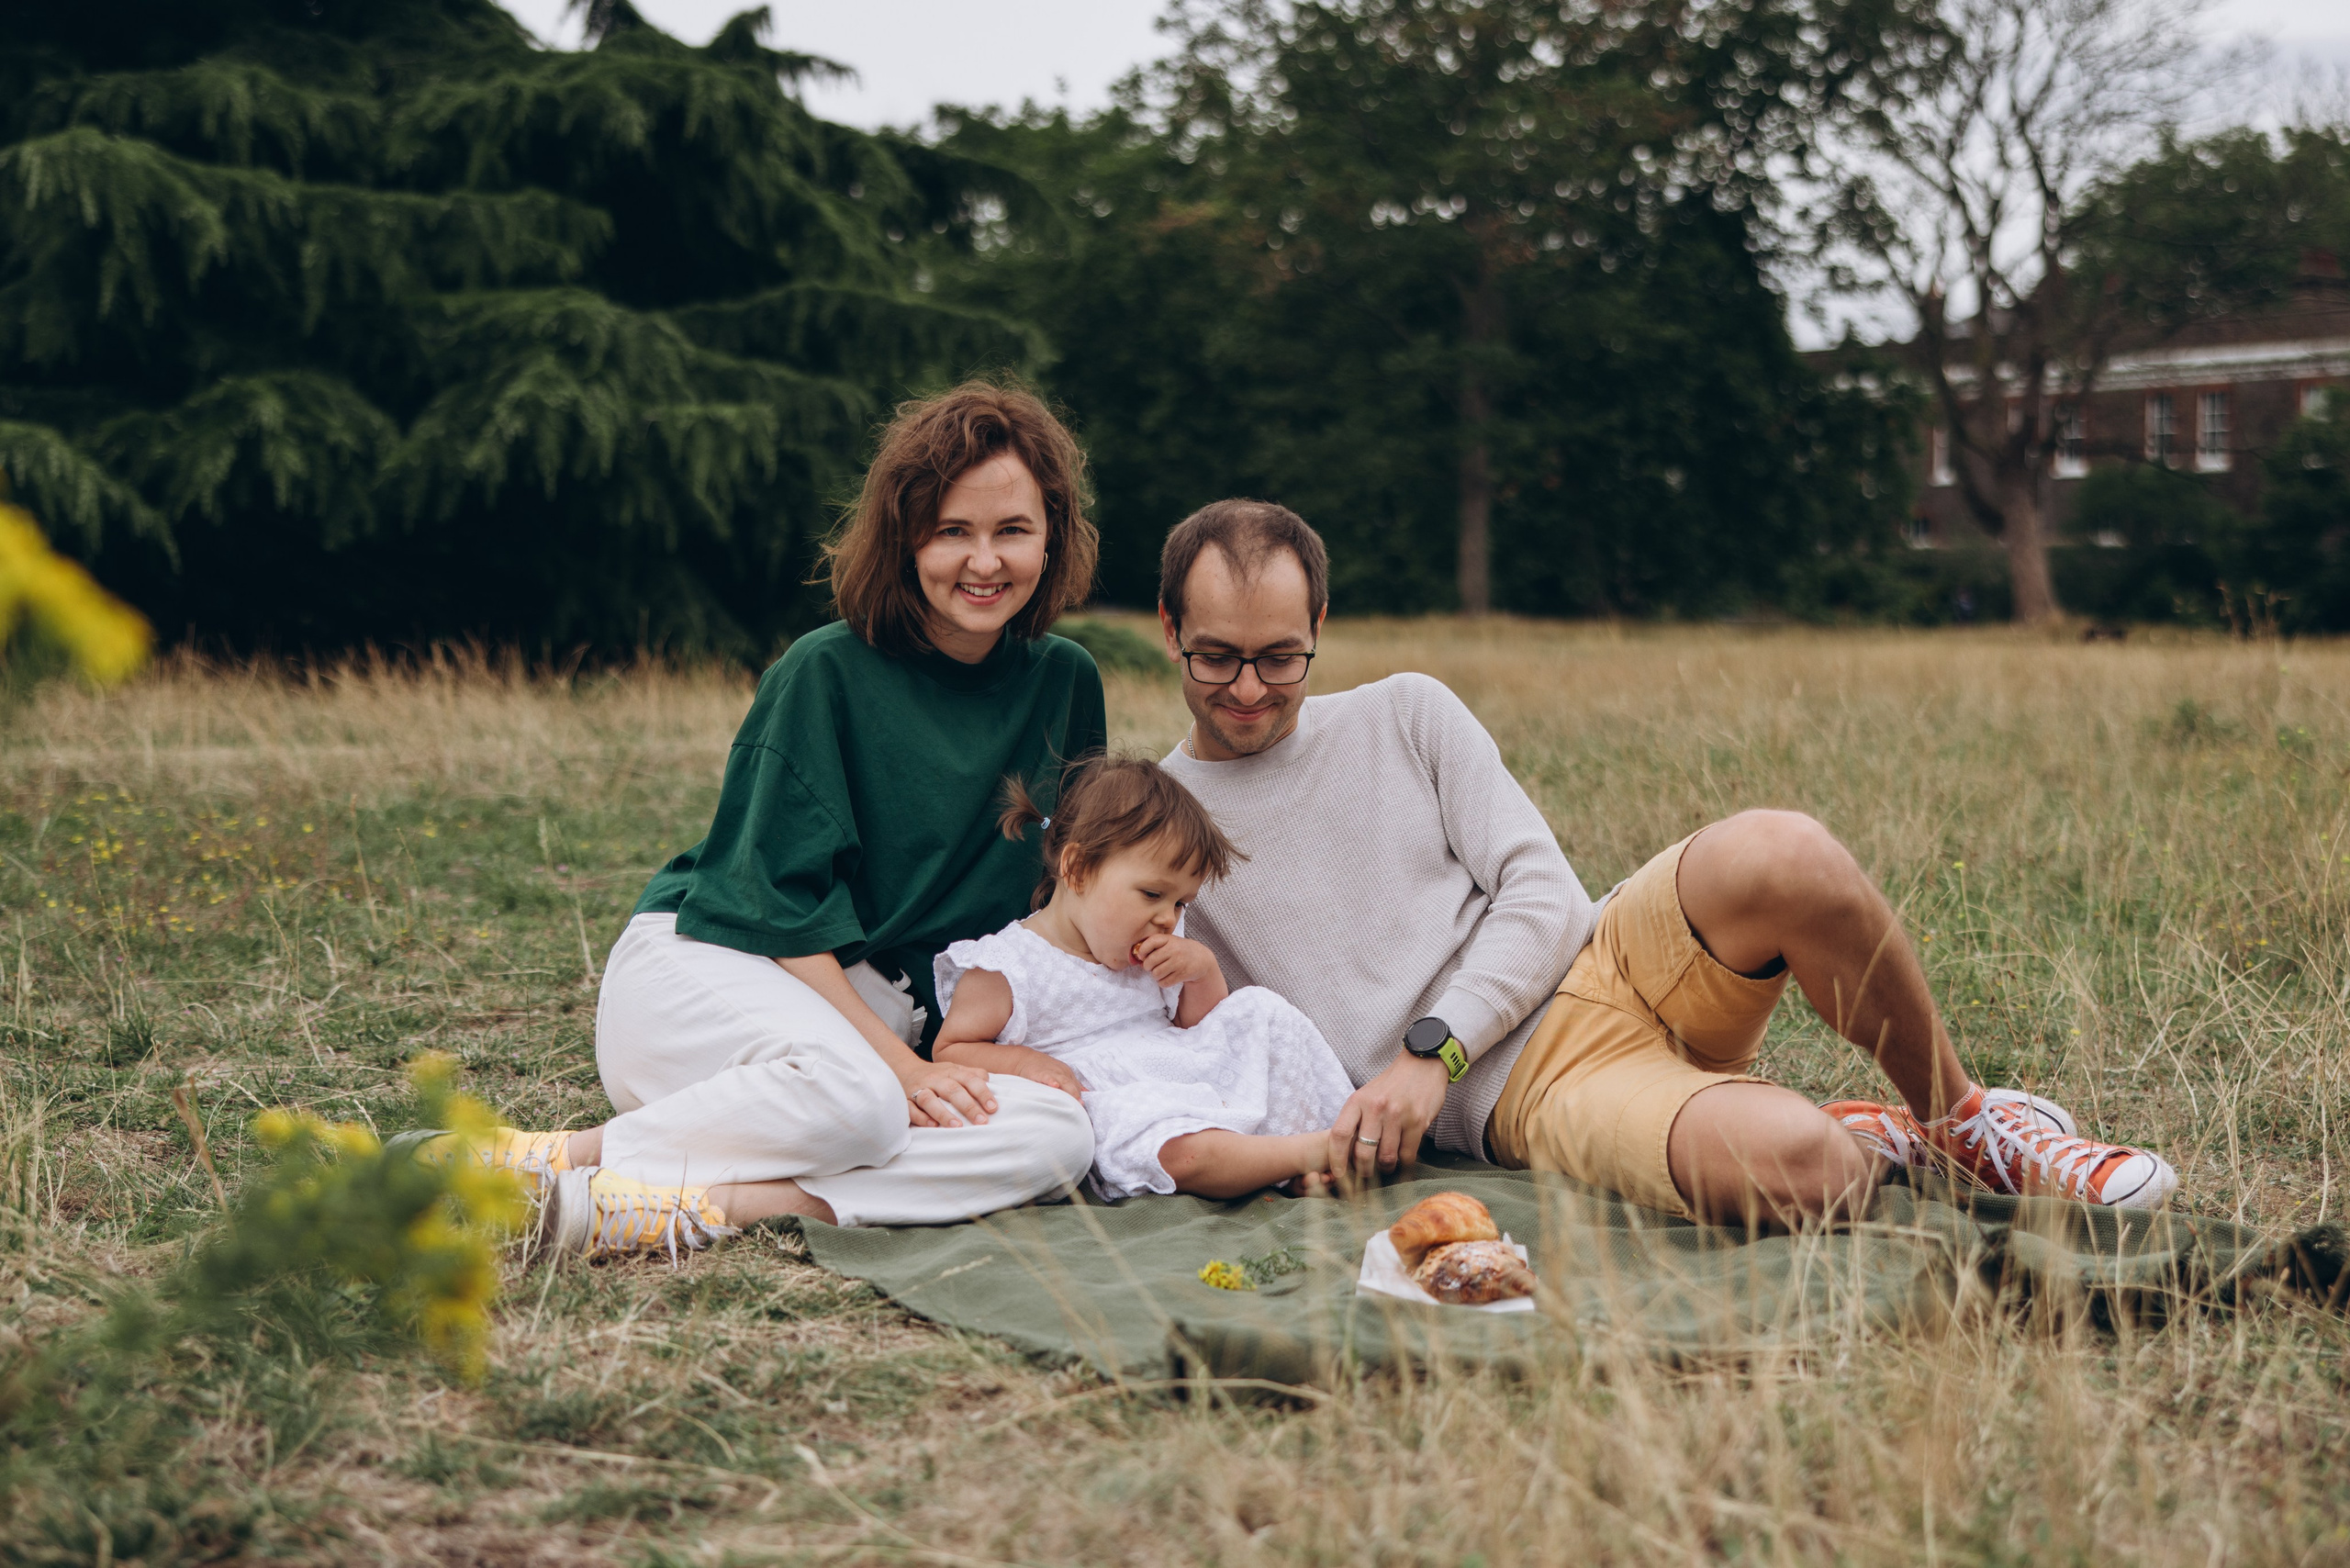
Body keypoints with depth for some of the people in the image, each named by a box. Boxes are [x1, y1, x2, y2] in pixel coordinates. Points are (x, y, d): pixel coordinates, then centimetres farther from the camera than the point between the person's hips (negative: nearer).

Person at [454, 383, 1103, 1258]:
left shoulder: (1065, 685, 6)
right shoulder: (826, 672, -9)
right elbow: (781, 897, -13)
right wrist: (896, 1062, -22)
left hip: (883, 1013, 6)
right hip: (703, 968, -5)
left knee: (1058, 1137, -26)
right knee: (853, 1095, -39)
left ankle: (692, 1209, -33)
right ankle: (566, 1155, -24)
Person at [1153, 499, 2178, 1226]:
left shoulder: (1404, 717, 13)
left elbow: (1543, 897, 3)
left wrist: (1430, 1053, -12)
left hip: (1605, 963, 4)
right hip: (1522, 1098, -3)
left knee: (1781, 857, -32)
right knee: (1794, 1169, -35)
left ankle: (1961, 1116, -6)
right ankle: (1865, 1143, 2)